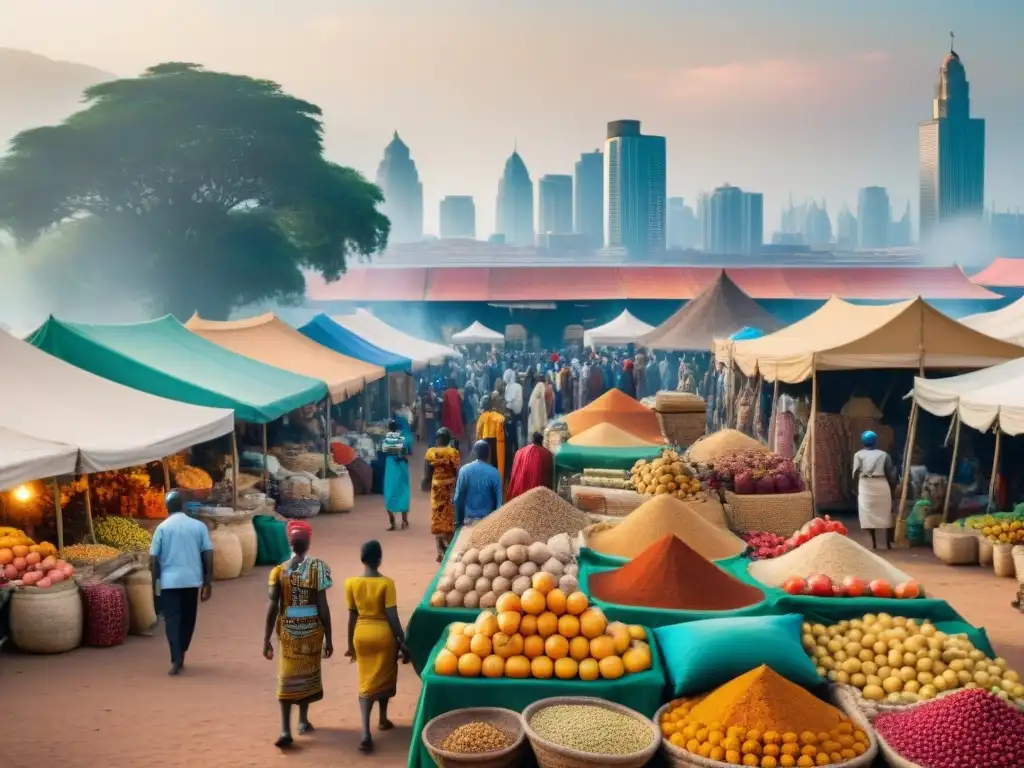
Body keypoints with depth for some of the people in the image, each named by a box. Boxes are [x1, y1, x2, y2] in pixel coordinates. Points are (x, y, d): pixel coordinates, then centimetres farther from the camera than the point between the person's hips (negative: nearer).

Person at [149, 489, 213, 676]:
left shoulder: (162, 528, -1)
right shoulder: (199, 526, 1)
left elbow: (153, 559, -2)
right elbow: (208, 555, -1)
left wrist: (154, 584, 7)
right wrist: (208, 582, 6)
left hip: (169, 581, -1)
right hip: (192, 580, 1)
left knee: (172, 619, 1)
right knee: (188, 619, 16)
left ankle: (176, 660, -10)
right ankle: (180, 655, 27)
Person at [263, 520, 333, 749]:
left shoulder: (279, 571, -7)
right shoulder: (318, 567, -10)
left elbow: (272, 607, -8)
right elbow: (323, 607, -9)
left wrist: (266, 640, -1)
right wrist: (329, 638, -3)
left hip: (287, 629, 0)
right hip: (312, 628, 0)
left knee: (287, 677, 5)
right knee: (307, 672, 18)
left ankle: (285, 730, -4)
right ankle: (303, 721, 30)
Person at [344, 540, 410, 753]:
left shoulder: (351, 583, -6)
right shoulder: (386, 583, -15)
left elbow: (352, 616, 0)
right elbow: (392, 616, -15)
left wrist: (350, 644, 10)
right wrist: (403, 641, -7)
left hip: (362, 634, 2)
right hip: (383, 633, -2)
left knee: (366, 682, 6)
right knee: (383, 677, 21)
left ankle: (366, 733, -8)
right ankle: (382, 719, 39)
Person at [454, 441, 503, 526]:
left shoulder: (464, 470, -6)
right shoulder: (494, 473, -9)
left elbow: (458, 498, -4)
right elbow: (498, 500, -7)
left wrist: (458, 520, 5)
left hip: (468, 518, 1)